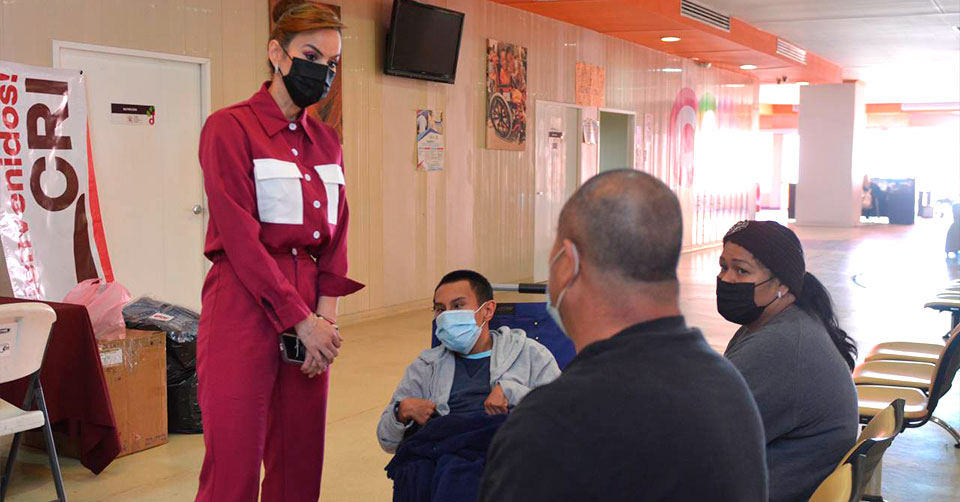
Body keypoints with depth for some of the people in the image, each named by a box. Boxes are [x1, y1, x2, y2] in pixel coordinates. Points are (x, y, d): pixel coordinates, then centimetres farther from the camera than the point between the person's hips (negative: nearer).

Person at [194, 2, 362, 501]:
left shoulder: (326, 141, 14)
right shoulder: (230, 127, -5)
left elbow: (336, 234, 13)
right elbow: (240, 237, -12)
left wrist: (325, 315, -1)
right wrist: (300, 320, -13)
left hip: (308, 314, 6)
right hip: (245, 307, -6)